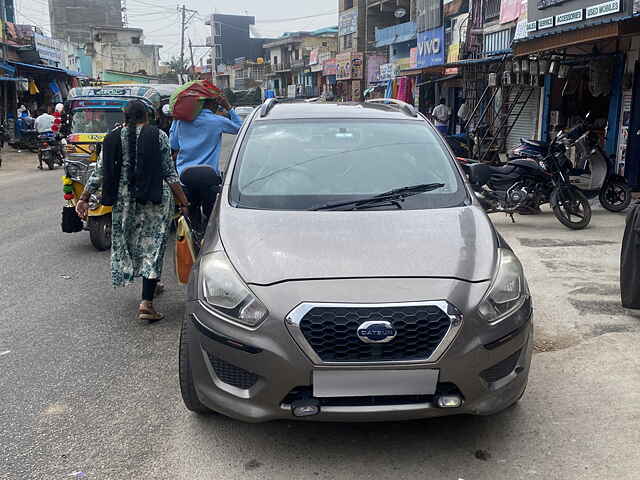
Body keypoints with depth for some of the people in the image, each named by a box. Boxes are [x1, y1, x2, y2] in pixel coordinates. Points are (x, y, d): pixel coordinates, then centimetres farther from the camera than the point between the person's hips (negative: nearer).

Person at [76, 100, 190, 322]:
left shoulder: (113, 138, 6)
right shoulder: (158, 136, -3)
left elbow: (99, 172, 4)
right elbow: (170, 173, -6)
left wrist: (84, 198, 11)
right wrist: (183, 202, -3)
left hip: (124, 200, 4)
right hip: (154, 199, -3)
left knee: (127, 241, 21)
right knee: (153, 245, -2)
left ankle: (151, 284, 36)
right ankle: (146, 303, -11)